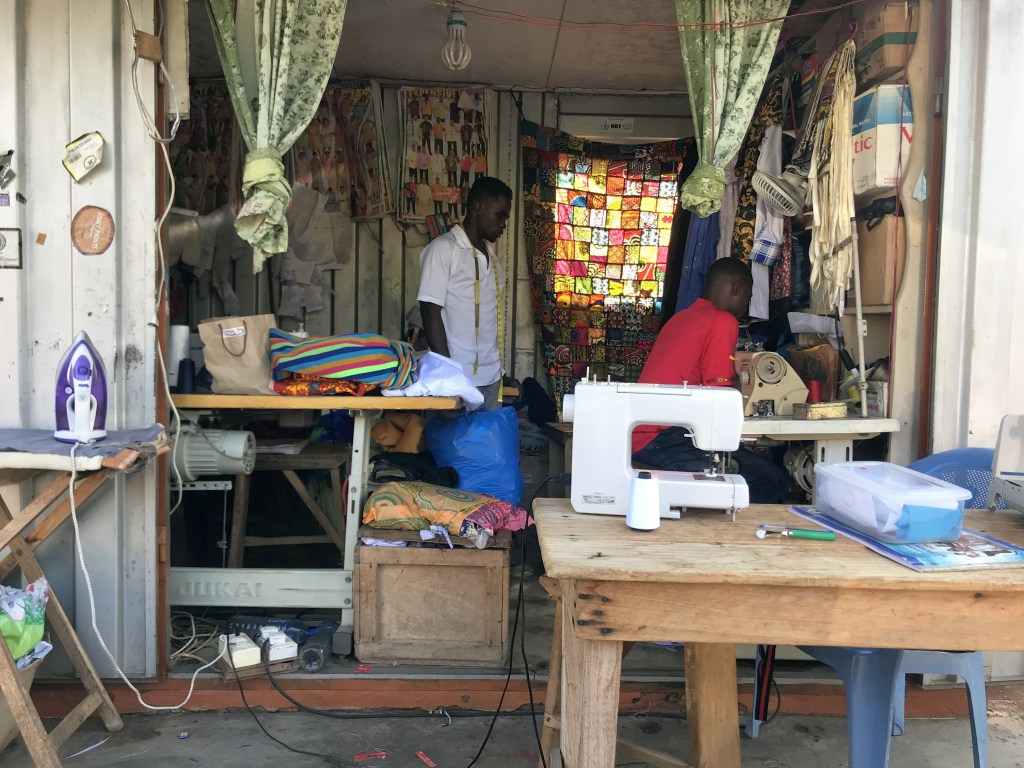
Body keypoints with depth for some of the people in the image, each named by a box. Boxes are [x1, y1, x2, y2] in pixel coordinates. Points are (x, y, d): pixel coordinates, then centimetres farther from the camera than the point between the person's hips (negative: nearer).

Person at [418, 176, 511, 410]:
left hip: (491, 375, 7)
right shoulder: (443, 248, -6)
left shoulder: (490, 253, 15)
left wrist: (498, 366, 15)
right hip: (459, 377, -7)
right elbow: (431, 312, -11)